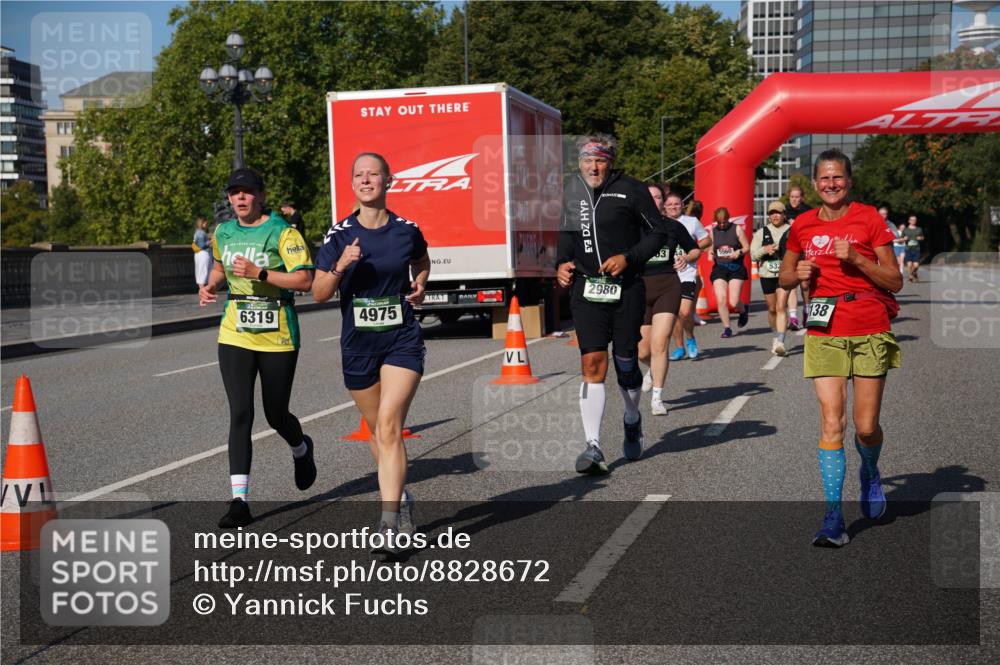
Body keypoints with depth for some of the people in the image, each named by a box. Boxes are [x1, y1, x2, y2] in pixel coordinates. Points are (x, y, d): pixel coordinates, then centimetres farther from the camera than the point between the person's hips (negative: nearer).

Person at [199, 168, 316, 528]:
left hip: (277, 336, -3)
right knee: (240, 414, -8)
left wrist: (259, 273, -24)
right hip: (235, 335, 3)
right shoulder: (223, 233, 9)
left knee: (276, 416, 8)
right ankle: (239, 501, -8)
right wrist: (210, 286, 9)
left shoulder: (282, 232, -8)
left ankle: (301, 450, 45)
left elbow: (305, 280, -17)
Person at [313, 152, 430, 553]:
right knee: (377, 430, 15)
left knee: (388, 426, -16)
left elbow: (422, 264, 21)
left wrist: (419, 286, 1)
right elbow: (318, 294, -2)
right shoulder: (339, 235, -1)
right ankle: (401, 498, 38)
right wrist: (340, 267, -19)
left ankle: (390, 525, -17)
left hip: (402, 340, -2)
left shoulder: (407, 231, -1)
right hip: (357, 344, 3)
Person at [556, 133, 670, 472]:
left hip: (627, 288, -2)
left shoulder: (630, 190, -3)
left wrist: (628, 258, -11)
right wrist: (561, 264, 6)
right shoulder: (570, 192, 9)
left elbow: (659, 232, 1)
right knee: (592, 363, -10)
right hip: (586, 288, 2)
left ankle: (632, 420, 38)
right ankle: (593, 446, -10)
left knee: (626, 363, 7)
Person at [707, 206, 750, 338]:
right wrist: (710, 255, -5)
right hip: (719, 268, 2)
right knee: (721, 301, -11)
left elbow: (747, 247, 3)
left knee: (734, 302, -8)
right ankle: (726, 328, 4)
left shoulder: (737, 229, 0)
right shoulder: (713, 231, 8)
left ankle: (743, 311, 29)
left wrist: (739, 252, -17)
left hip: (736, 268, -2)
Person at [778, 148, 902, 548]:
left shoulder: (868, 219, -1)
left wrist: (856, 258, -15)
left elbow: (895, 281, -2)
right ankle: (833, 518, -4)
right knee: (831, 422, -8)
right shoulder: (803, 225, 7)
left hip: (870, 333, -1)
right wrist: (799, 274, -4)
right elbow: (784, 279, 18)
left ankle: (870, 472, 38)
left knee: (866, 428, 3)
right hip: (824, 333, 1)